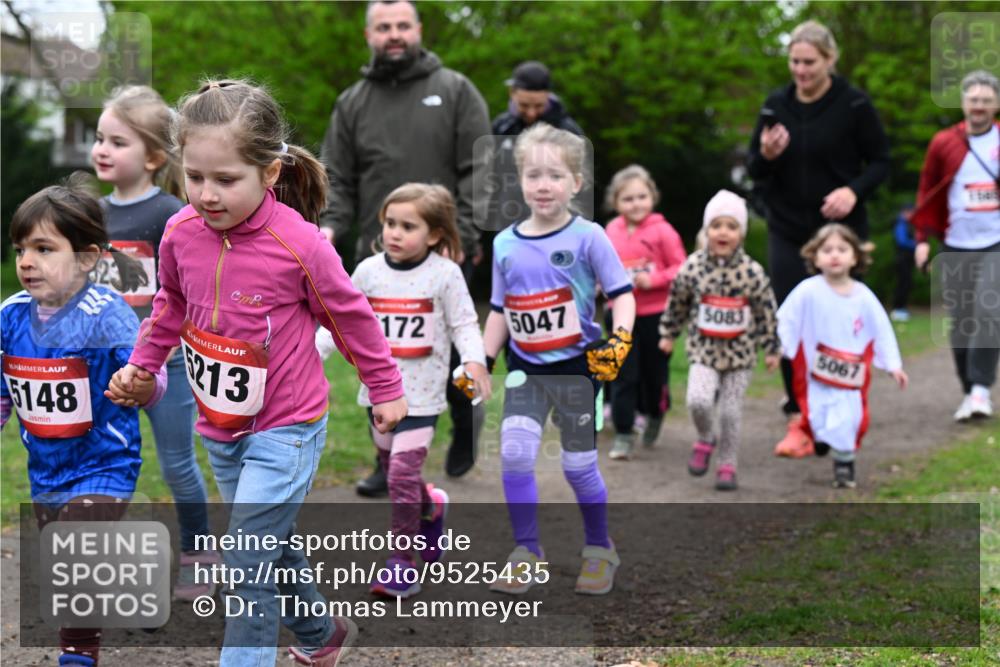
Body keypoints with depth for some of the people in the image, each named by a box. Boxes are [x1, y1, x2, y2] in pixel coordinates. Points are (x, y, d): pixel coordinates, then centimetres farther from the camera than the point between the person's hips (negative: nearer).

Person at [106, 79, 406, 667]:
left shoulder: (299, 245, -23)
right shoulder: (181, 234, -9)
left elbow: (352, 317, -7)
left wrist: (387, 390, 3)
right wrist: (140, 364, 14)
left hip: (286, 428, -6)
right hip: (220, 428, 6)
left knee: (249, 565, -12)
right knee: (273, 549, 23)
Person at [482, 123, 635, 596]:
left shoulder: (587, 237, -9)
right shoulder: (505, 244, 3)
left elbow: (622, 294, -8)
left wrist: (619, 339, -24)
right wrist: (482, 362, 7)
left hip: (575, 366, -3)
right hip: (525, 369, 3)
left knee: (579, 465, 5)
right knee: (514, 454, -11)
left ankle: (599, 550, 27)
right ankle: (527, 555, 2)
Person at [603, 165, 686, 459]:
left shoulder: (662, 231, -11)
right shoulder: (611, 231, 2)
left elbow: (681, 269, -8)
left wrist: (654, 280, -20)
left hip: (655, 314, -2)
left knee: (655, 371, 12)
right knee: (623, 375, -1)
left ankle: (655, 415, 39)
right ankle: (623, 435, 4)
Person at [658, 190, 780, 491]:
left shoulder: (752, 272, -9)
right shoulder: (693, 267, -7)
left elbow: (766, 311, 2)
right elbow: (677, 302, 8)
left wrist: (771, 349, 7)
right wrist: (668, 333, 17)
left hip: (739, 352, 0)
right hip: (704, 349, 0)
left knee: (730, 412, 4)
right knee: (698, 401, -19)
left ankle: (727, 466, 21)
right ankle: (706, 439, 11)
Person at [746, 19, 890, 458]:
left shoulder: (854, 105, -6)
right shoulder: (776, 105, 5)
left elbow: (880, 162, 0)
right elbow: (755, 171, 9)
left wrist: (854, 191, -19)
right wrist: (766, 155, -14)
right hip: (787, 232, 3)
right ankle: (799, 421, 4)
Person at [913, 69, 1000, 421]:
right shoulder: (944, 143, 3)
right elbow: (928, 191, 9)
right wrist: (924, 237, 3)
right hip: (957, 247, 2)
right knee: (961, 322, 4)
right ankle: (969, 392, 13)